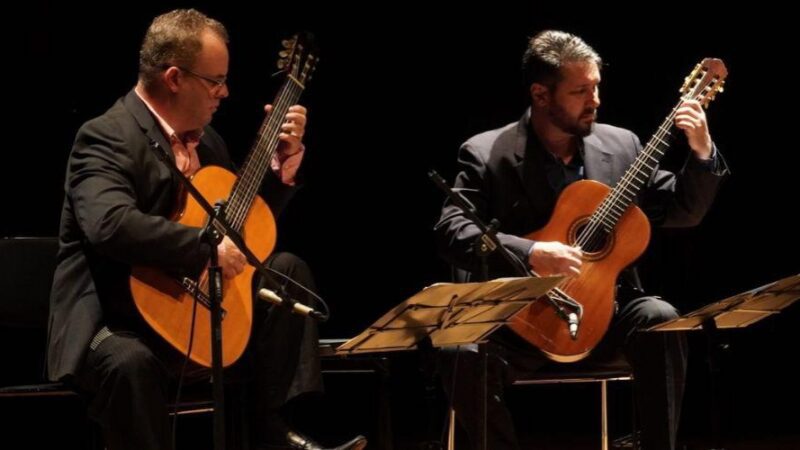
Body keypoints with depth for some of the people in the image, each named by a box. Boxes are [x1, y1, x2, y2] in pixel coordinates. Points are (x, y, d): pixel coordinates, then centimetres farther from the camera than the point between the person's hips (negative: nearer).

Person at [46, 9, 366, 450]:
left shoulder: (204, 138, 11)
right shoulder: (106, 137, -17)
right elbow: (111, 225, -36)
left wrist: (284, 160, 6)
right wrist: (208, 249, -33)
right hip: (115, 319, -9)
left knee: (287, 269, 1)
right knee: (129, 361, -39)